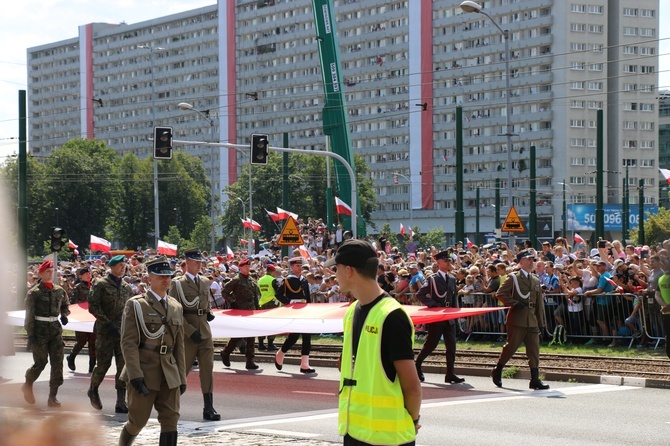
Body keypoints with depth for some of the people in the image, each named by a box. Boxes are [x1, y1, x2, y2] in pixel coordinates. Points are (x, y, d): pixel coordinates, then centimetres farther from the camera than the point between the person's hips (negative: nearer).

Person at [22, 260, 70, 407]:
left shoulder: (59, 291, 7)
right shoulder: (34, 292, -7)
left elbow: (65, 305, 23)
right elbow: (29, 315, -9)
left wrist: (64, 315, 0)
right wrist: (30, 335, -14)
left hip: (55, 330, 4)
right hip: (40, 330, -4)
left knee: (57, 363, -2)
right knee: (40, 363, -1)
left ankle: (53, 397, 2)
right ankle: (27, 385, 28)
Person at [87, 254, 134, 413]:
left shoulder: (127, 287, 14)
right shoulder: (101, 285, -3)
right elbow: (93, 306, -9)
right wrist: (108, 323, -15)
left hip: (124, 332, 4)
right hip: (105, 332, -4)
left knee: (124, 367, -2)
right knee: (103, 364, 1)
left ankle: (121, 402, 0)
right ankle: (93, 390, 29)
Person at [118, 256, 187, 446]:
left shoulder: (176, 307, 13)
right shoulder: (136, 305, -5)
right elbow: (128, 342, -11)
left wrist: (182, 377, 11)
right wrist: (136, 376, -19)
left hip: (169, 374, 5)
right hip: (144, 372, -5)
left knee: (171, 420, -4)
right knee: (137, 421, 5)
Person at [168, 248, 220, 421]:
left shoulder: (205, 282, 14)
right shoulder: (178, 284, -6)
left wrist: (209, 313, 6)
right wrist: (191, 331, -17)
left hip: (205, 333, 5)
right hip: (187, 334, -5)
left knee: (207, 370, 0)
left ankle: (208, 408, 1)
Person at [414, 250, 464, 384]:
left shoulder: (452, 279, 13)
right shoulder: (432, 279, -5)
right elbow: (420, 294, -8)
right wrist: (433, 305, -14)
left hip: (450, 318, 6)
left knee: (451, 346, 0)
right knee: (430, 344, -1)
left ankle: (450, 374, 3)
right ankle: (417, 365, 19)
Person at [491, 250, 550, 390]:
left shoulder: (536, 281, 17)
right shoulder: (513, 278, -1)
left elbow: (540, 303, 18)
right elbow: (500, 294, -6)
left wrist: (541, 322, 14)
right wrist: (514, 303, -16)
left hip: (532, 320, 5)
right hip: (517, 319, -5)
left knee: (534, 349, -1)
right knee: (511, 346, -1)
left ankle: (535, 379, -2)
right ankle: (497, 372, 17)